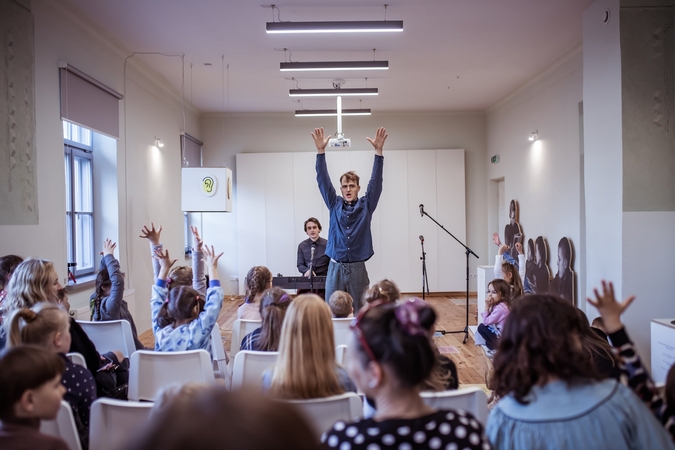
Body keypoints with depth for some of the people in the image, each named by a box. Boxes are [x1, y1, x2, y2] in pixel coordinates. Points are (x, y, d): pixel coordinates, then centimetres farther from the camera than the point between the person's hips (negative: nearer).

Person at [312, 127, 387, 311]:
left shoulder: (366, 205, 4)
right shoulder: (335, 204, 6)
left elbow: (376, 181, -6)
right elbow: (323, 180, -1)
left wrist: (378, 151, -17)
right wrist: (321, 151, -12)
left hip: (358, 268, -1)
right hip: (335, 268, 1)